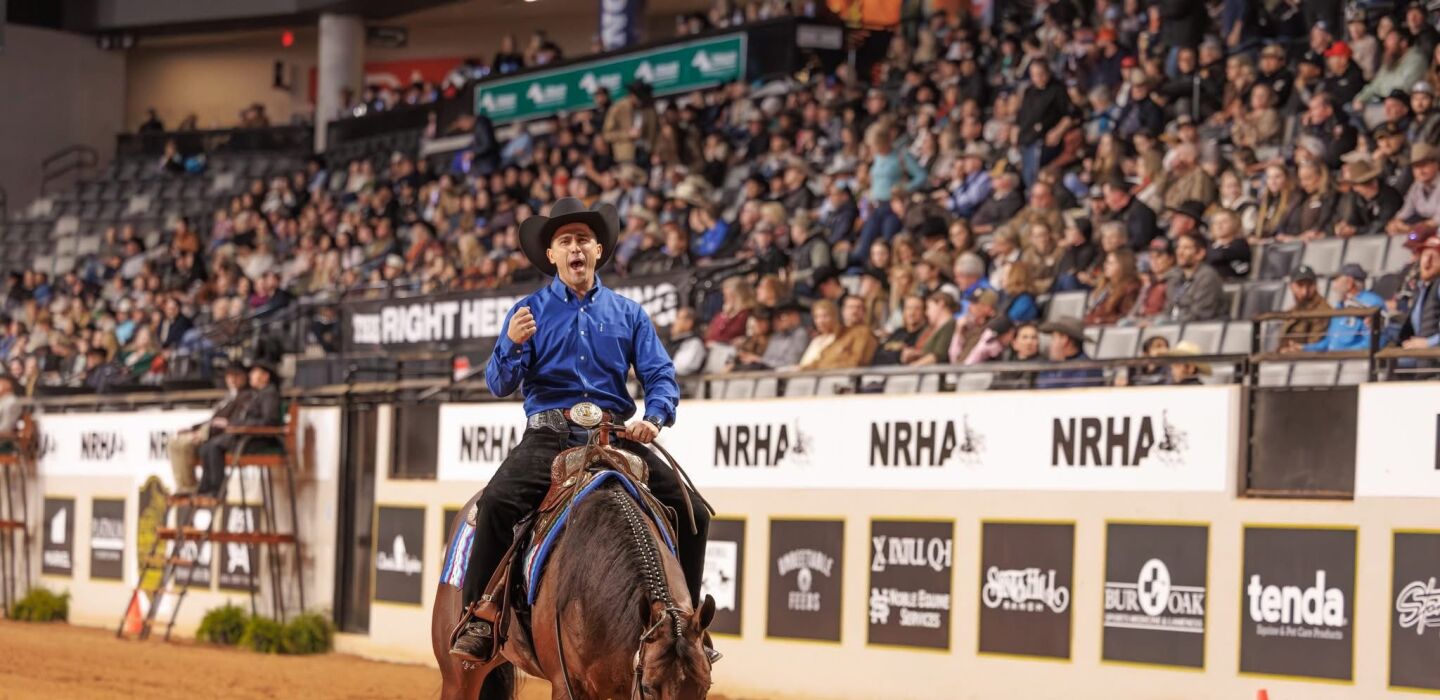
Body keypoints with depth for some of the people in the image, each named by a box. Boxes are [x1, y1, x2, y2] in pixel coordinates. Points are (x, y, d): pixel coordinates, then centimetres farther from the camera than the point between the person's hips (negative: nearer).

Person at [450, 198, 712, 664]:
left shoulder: (628, 313, 14)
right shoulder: (530, 311, 9)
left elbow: (660, 375, 7)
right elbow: (500, 384, 2)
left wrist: (654, 417, -14)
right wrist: (513, 344, -19)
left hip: (618, 435, 2)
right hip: (550, 435, -2)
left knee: (691, 513, -12)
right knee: (497, 502, -30)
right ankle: (477, 618, -20)